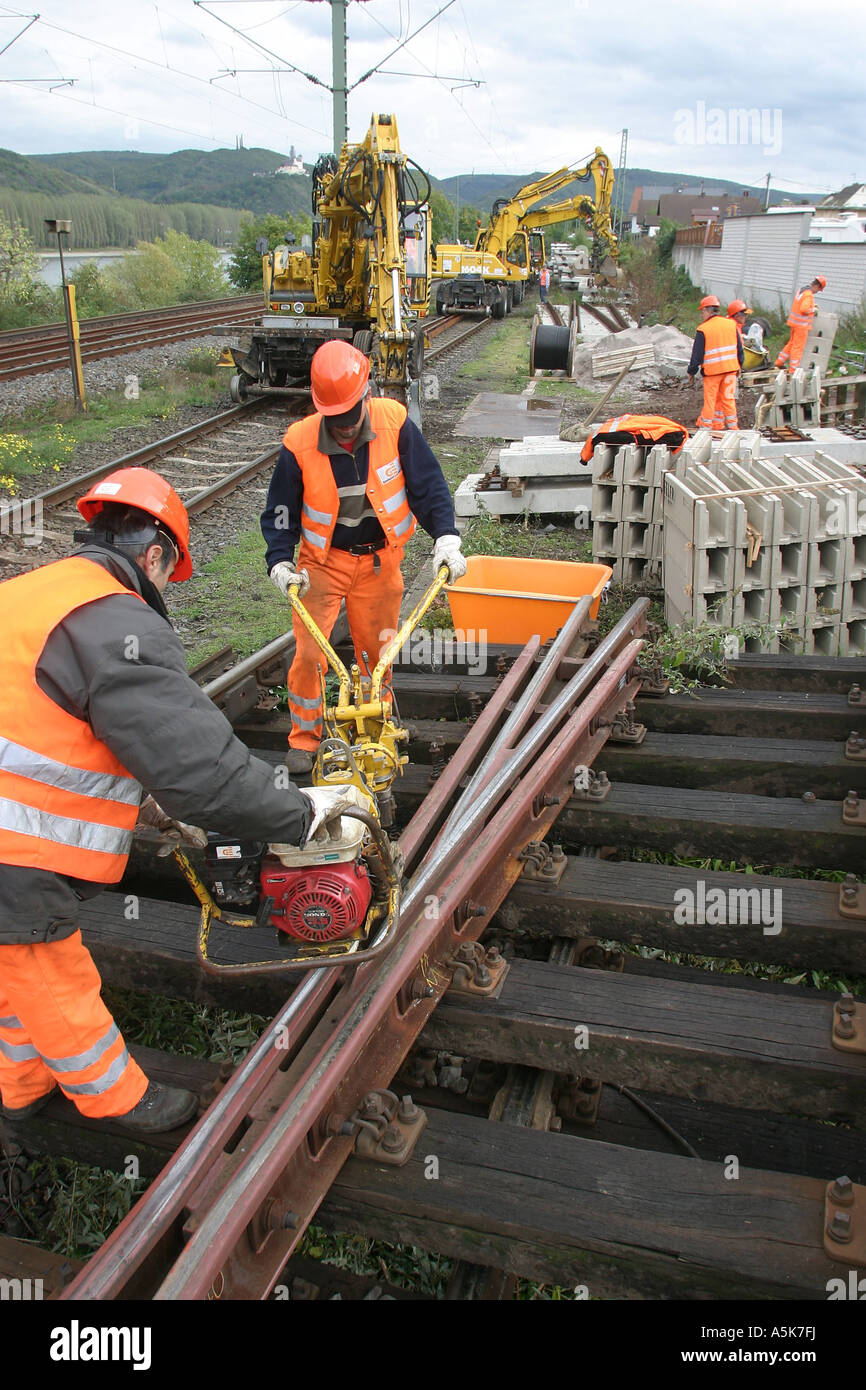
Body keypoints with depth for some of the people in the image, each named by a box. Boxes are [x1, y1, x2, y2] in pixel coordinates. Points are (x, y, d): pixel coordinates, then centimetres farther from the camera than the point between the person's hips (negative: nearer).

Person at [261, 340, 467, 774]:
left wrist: (446, 537, -21)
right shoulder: (299, 444, -18)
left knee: (378, 651, 14)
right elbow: (280, 511, -5)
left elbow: (428, 485, -8)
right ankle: (304, 738, 14)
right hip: (322, 562, -1)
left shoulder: (395, 422, -16)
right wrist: (280, 561, -19)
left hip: (379, 562, 1)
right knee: (309, 652, -7)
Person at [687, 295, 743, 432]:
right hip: (730, 368, 4)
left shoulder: (703, 329, -9)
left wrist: (691, 371, 4)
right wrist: (739, 365, 21)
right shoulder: (731, 324, 6)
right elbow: (739, 348, 12)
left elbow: (697, 354, -7)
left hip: (712, 370, -4)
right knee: (728, 397, 11)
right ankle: (732, 426, 14)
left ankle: (705, 426, 9)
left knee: (710, 398, 3)